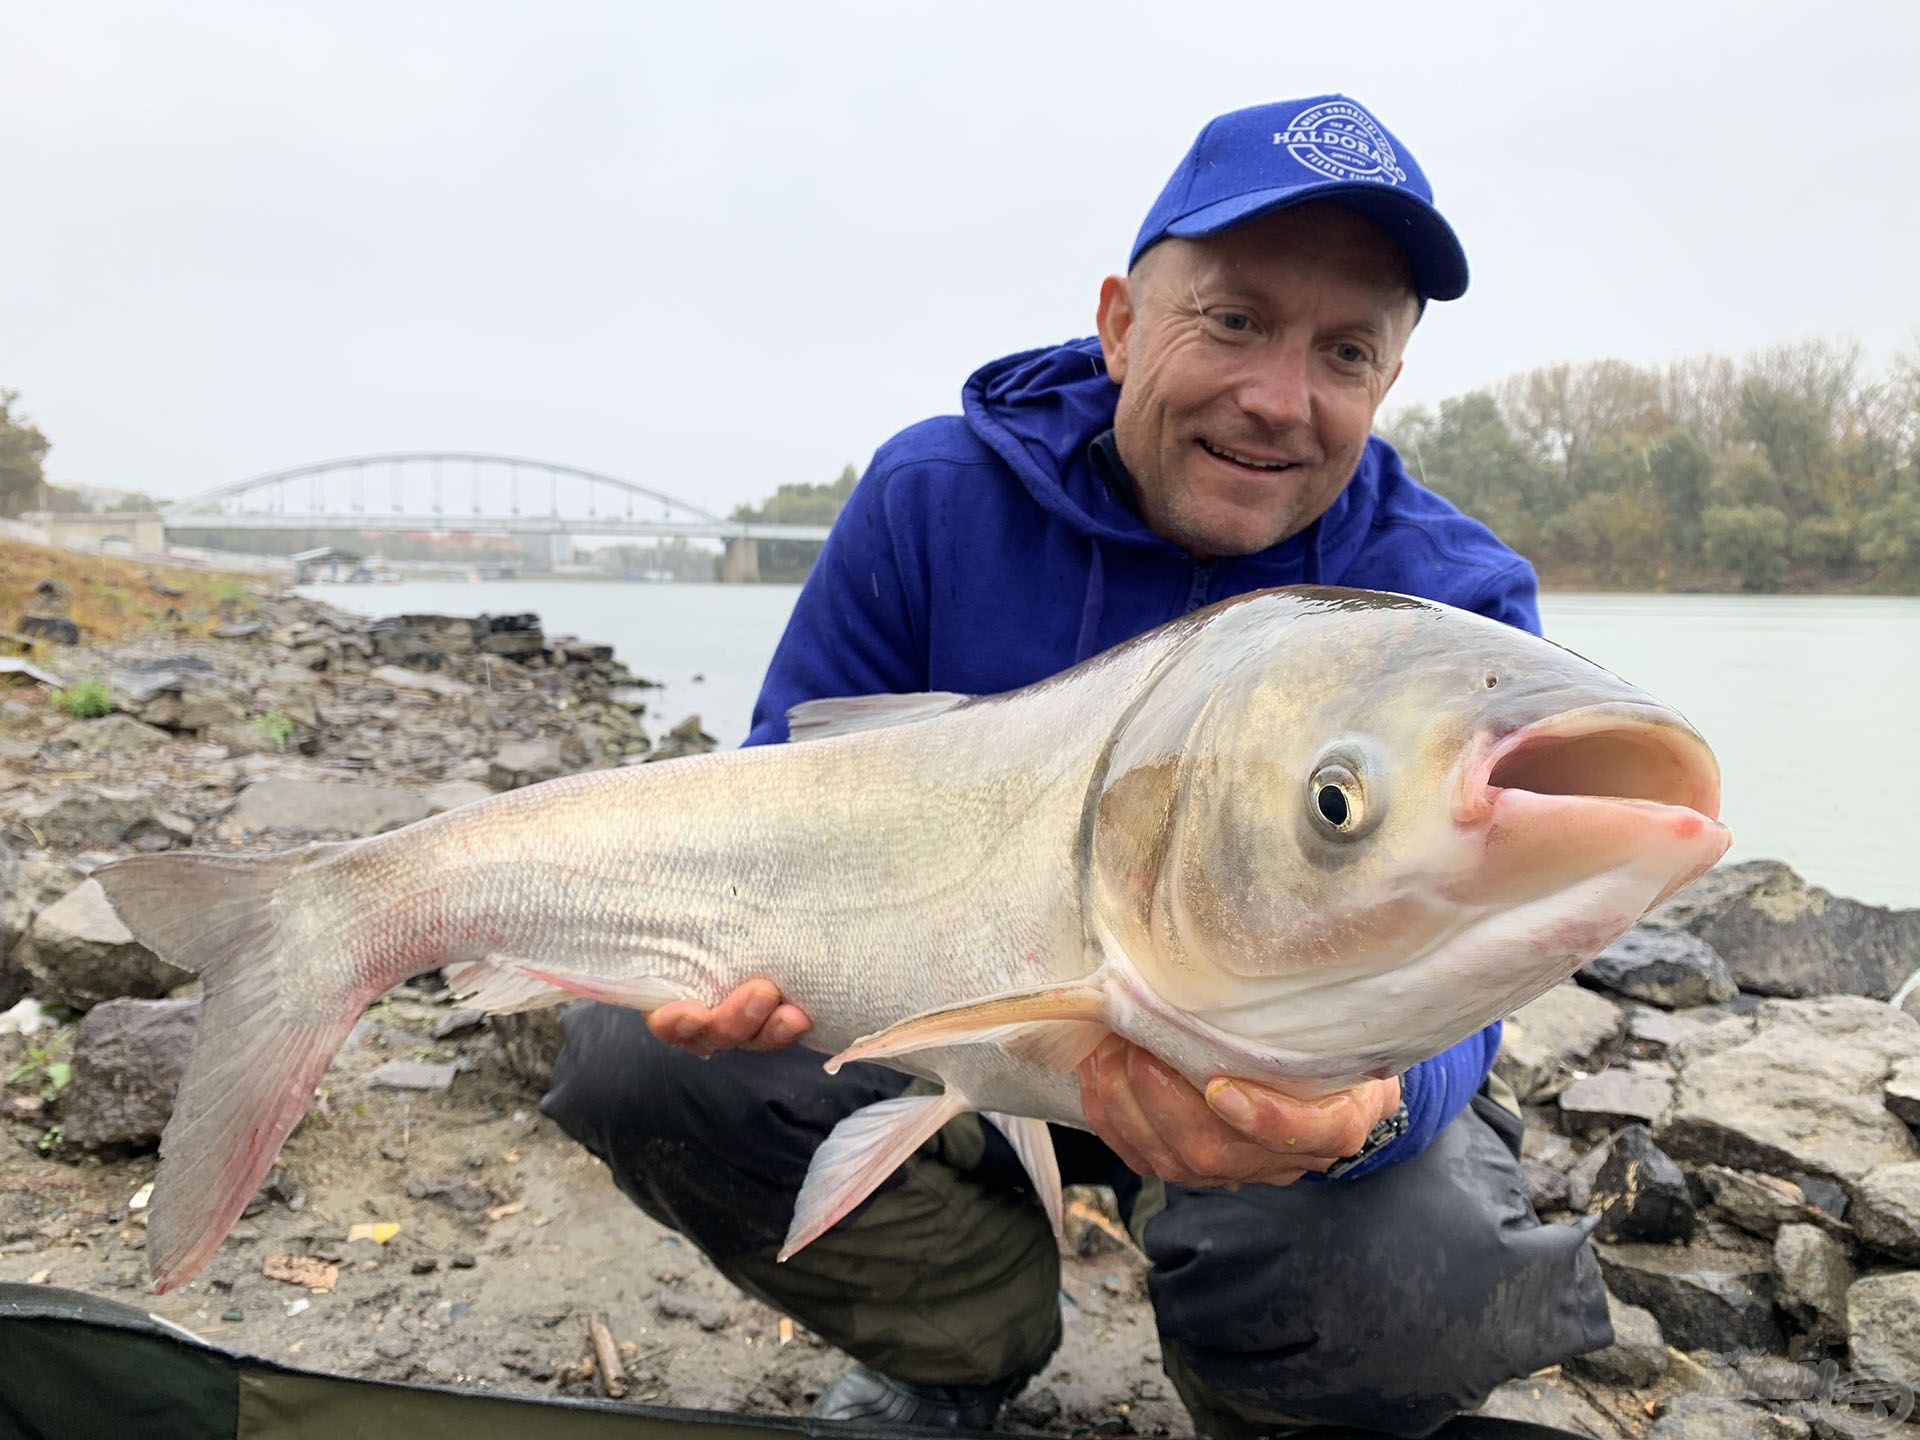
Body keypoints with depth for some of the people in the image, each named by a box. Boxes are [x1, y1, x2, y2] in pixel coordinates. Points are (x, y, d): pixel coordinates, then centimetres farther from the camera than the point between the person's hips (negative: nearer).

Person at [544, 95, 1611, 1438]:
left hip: (1271, 1066, -1)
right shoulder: (936, 498, -12)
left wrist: (1366, 1097, -49)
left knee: (1414, 1286, -33)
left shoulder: (1454, 608, -16)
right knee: (637, 1056, -18)